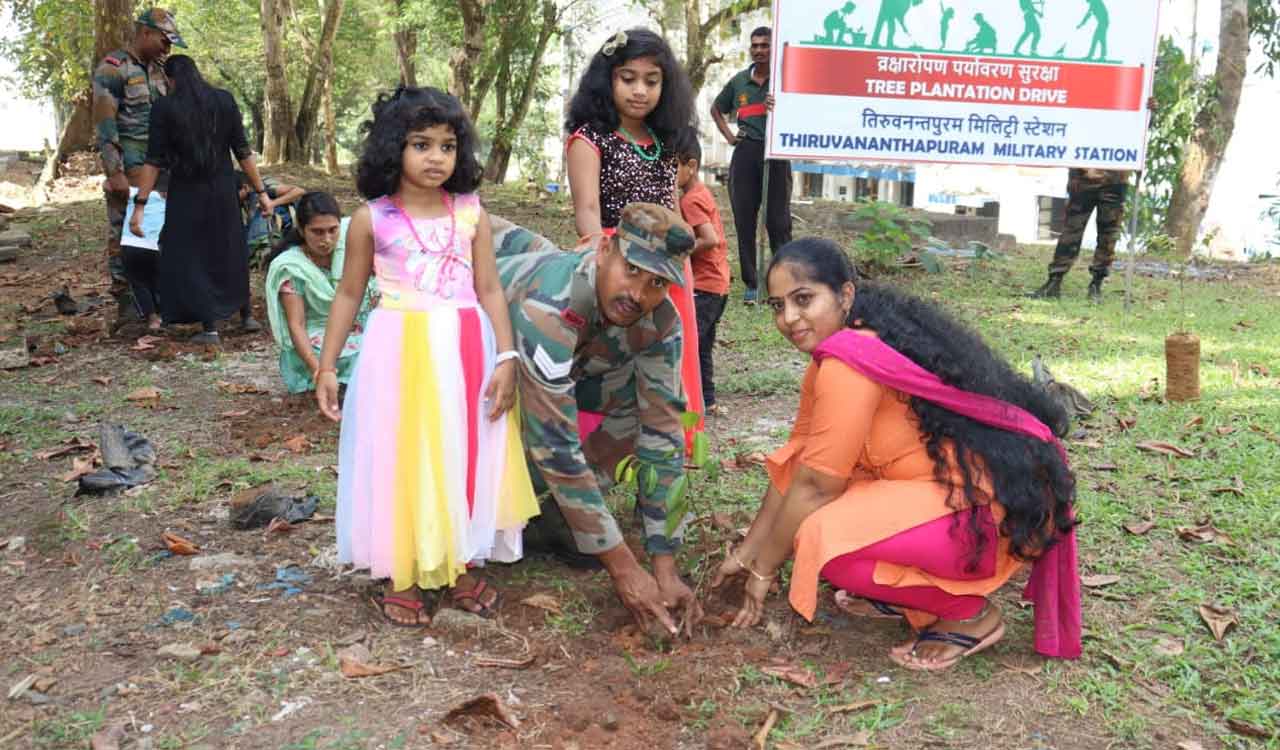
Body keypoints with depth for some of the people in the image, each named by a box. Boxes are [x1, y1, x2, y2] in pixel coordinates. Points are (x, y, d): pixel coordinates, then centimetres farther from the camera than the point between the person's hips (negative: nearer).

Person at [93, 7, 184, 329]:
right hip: (129, 168, -7)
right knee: (124, 232, -2)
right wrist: (115, 173, -19)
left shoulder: (156, 69, 14)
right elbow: (104, 124, -14)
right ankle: (125, 302, 3)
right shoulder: (112, 69, -10)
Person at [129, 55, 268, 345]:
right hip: (223, 189, 3)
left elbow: (154, 160, -9)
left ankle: (210, 328, 5)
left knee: (191, 256, 7)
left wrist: (140, 204, -6)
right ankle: (246, 316, 27)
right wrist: (261, 191, 5)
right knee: (230, 251, 19)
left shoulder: (165, 108, -7)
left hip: (186, 191, -3)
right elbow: (243, 150, -1)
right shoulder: (224, 100, -1)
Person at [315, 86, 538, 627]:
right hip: (400, 351, -2)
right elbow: (349, 295, 6)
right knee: (401, 460, 4)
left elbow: (490, 290, 3)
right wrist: (327, 365, 4)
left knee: (464, 457, 9)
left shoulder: (471, 215, 3)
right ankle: (402, 579, 18)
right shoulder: (371, 219, -1)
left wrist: (506, 357, -5)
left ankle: (460, 567, 25)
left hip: (466, 352, 2)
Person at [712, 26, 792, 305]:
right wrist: (728, 135, 15)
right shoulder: (739, 81, 12)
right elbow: (716, 109, 28)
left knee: (778, 221, -2)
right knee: (744, 220, 4)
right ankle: (751, 284, 12)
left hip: (776, 154, -3)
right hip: (745, 154, 4)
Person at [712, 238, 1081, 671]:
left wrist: (763, 570, -2)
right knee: (802, 466, 8)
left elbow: (816, 486, -16)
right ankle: (905, 594, 13)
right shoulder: (831, 355, 8)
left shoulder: (849, 363, -21)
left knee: (826, 539, -24)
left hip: (1003, 510, -10)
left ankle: (971, 614, -3)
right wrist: (746, 551, 15)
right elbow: (793, 465, 13)